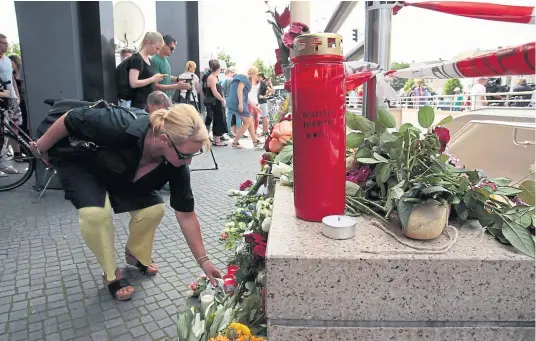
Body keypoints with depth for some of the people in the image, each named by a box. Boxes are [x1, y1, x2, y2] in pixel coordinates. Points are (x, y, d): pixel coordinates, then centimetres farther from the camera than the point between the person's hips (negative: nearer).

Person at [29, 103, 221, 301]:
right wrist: (41, 149, -8)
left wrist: (203, 260, -16)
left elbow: (186, 214, -18)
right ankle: (111, 274, -3)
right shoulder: (118, 127, -43)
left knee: (154, 208, -12)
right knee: (96, 211, -29)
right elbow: (71, 119, -25)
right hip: (78, 163, -4)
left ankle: (136, 255, 19)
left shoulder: (175, 164, -27)